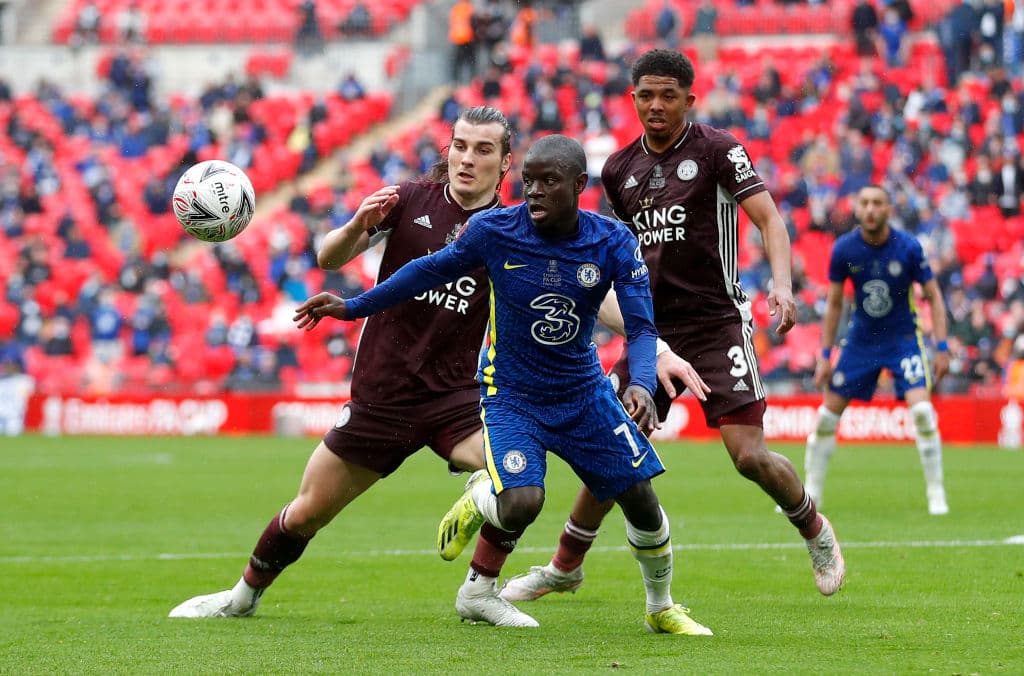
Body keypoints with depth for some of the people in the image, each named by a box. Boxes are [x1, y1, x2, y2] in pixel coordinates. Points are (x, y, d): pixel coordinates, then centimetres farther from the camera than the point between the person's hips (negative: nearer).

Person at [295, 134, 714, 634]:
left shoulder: (614, 244, -14)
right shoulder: (493, 231, -15)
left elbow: (641, 326, -15)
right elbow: (432, 270, 1)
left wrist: (642, 385, -35)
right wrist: (353, 307, 6)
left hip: (584, 394, 2)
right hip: (511, 394, -2)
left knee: (641, 498, -1)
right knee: (521, 503, -25)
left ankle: (662, 609, 25)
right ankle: (479, 500, 14)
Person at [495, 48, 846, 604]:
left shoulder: (716, 150, -5)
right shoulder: (619, 169, 10)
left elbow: (768, 219, -12)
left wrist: (782, 284, -28)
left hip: (717, 323, -5)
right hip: (654, 329, 5)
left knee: (750, 455, -13)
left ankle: (815, 531, 15)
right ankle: (565, 567, 19)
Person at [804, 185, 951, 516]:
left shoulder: (908, 248, -15)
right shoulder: (844, 249, -10)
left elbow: (934, 296, -5)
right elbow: (834, 304, 2)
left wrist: (941, 348, -12)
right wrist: (825, 355, 1)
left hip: (903, 339, -2)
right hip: (861, 339, 2)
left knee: (921, 409, -21)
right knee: (828, 414, 0)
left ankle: (936, 492, -7)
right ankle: (810, 493, 15)